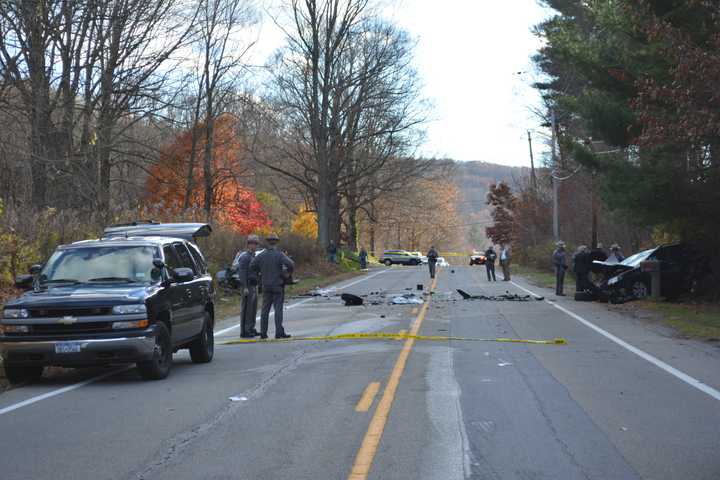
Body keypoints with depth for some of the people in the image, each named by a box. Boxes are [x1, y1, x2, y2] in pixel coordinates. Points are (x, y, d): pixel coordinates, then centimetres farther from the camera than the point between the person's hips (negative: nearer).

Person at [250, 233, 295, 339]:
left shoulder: (262, 255, 2)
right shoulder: (279, 255, -10)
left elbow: (252, 265, 5)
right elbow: (290, 264, -21)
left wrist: (259, 273, 17)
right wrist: (289, 274, -4)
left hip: (266, 286, 4)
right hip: (278, 286, -4)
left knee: (265, 310, 8)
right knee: (278, 309, -2)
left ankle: (263, 333, 8)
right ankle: (279, 332, -4)